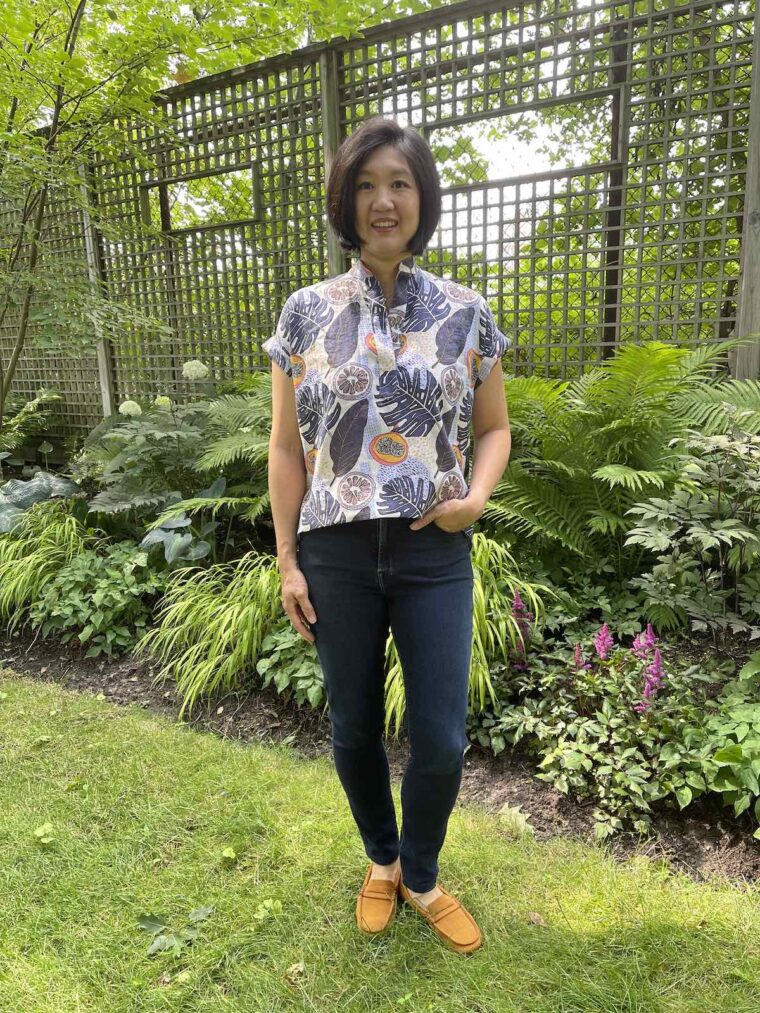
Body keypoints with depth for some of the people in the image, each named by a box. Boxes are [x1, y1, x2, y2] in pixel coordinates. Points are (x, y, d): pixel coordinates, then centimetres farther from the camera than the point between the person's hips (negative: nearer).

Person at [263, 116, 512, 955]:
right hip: (337, 551, 1)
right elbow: (286, 446, 3)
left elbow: (494, 428, 10)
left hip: (434, 551, 0)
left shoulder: (465, 313, 2)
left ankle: (421, 878, 35)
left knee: (441, 738, 4)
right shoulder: (306, 313, 2)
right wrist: (287, 560, -1)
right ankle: (380, 862, 43)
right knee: (353, 728, 13)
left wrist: (476, 497, -11)